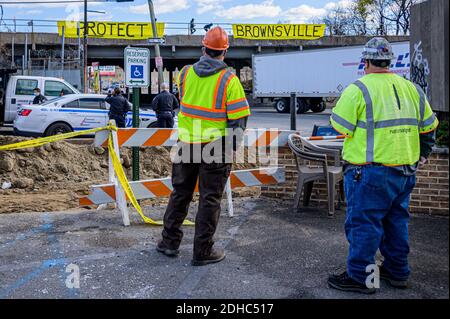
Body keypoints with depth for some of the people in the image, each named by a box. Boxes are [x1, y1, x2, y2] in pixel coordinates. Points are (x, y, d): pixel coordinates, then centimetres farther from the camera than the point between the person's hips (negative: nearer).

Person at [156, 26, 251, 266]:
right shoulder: (229, 80, -12)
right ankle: (202, 251, 13)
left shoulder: (186, 73, 0)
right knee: (209, 199, 6)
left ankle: (169, 242, 27)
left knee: (180, 193, 18)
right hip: (215, 147, -4)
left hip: (186, 144, 4)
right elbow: (238, 120, -12)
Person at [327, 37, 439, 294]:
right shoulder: (412, 89, 9)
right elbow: (428, 127, 17)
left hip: (371, 171, -7)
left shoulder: (358, 90, -12)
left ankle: (361, 276, 8)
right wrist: (423, 153, 31)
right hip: (406, 171, 7)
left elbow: (341, 127, -10)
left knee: (363, 222, 1)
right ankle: (398, 272, 29)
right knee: (397, 221, 18)